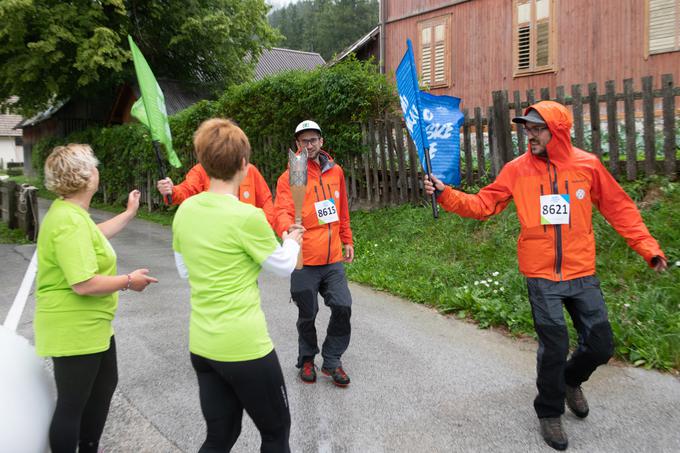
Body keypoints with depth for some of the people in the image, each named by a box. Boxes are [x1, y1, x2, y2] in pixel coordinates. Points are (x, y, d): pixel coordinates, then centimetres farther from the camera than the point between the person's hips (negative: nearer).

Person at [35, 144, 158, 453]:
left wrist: (130, 213, 30)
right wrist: (128, 281, -18)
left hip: (89, 325, 11)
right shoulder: (69, 221, -27)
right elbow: (84, 284, -33)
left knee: (104, 384, 25)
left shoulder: (70, 212, 7)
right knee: (72, 403, 5)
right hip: (74, 329, -11)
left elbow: (95, 236, 28)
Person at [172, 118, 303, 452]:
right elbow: (285, 268, -5)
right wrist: (291, 242, 15)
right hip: (244, 346, -6)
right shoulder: (247, 216, -19)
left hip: (201, 344, 7)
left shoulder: (185, 210, 0)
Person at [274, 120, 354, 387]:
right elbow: (282, 211, -18)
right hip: (305, 258, -3)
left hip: (333, 257, 4)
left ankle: (332, 361, 18)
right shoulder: (289, 177, -5)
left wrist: (347, 241, 20)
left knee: (343, 307, -2)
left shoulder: (335, 172, 10)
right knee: (307, 314, 8)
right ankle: (307, 359, 32)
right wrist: (289, 228, -39)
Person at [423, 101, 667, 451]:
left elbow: (620, 209, 4)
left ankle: (571, 380, 42)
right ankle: (550, 412, 28)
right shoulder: (517, 170, -4)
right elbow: (482, 205, -3)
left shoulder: (587, 165, -3)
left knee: (600, 346, 9)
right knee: (554, 348, 3)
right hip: (541, 276, -2)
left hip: (582, 275, 2)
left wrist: (648, 247, -1)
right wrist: (445, 195, -16)